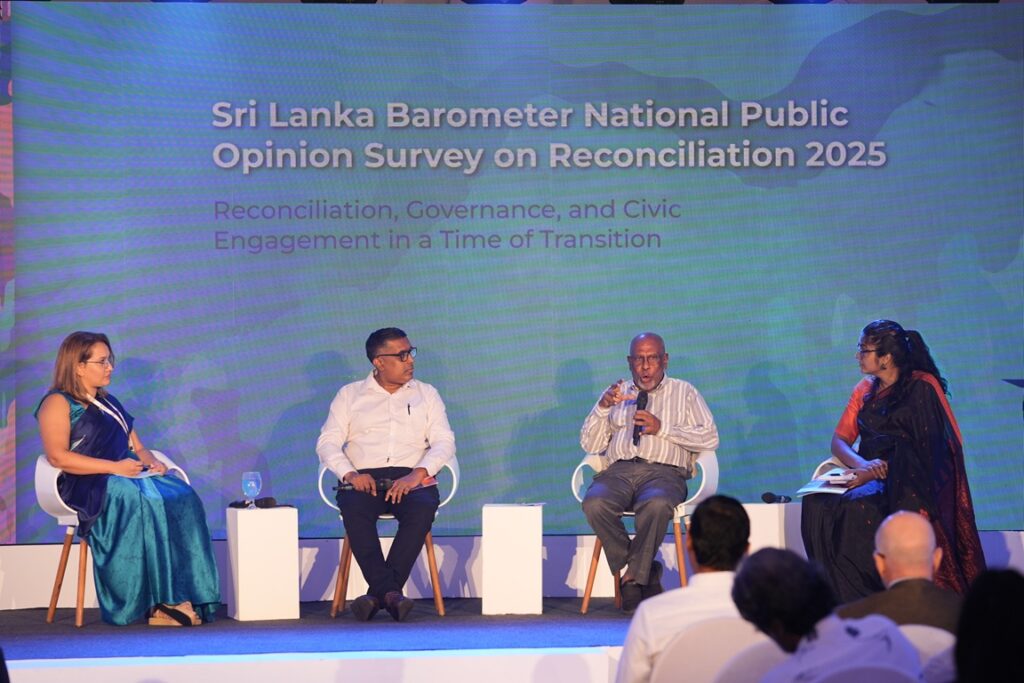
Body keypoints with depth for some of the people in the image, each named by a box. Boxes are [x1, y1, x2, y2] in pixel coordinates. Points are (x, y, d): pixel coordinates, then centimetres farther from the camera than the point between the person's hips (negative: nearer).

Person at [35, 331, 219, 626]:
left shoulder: (109, 403, 27)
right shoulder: (57, 404, 1)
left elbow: (137, 446, 26)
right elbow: (58, 457, -13)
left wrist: (150, 461, 0)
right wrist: (114, 467, -18)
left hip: (126, 477, 7)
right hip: (85, 485, -7)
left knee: (182, 498, -23)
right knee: (142, 501, -36)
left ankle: (184, 595, -33)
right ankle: (160, 601, -36)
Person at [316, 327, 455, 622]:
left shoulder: (426, 394, 19)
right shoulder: (349, 395, 17)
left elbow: (444, 442, 8)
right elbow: (327, 442, 8)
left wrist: (418, 474, -12)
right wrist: (350, 473, -13)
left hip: (413, 479, 0)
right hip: (363, 480, 0)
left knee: (423, 508, -35)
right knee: (354, 508, -36)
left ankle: (378, 594, -37)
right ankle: (390, 591, -41)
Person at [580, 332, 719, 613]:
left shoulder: (684, 392, 19)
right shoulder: (617, 393, 25)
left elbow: (710, 438, 5)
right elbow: (590, 445, 17)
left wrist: (662, 428, -4)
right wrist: (602, 407, 1)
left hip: (664, 471, -2)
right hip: (619, 471, 2)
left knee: (656, 504, -39)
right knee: (595, 503, -33)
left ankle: (633, 577, -21)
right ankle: (646, 572, -17)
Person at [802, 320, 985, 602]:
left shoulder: (922, 387, -6)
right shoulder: (865, 390, 15)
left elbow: (924, 449, -12)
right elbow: (839, 440, 8)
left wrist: (876, 472, -20)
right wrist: (862, 464, -15)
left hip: (909, 482, -6)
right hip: (871, 475, 6)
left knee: (858, 506, -34)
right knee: (818, 504, -22)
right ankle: (844, 597, -21)